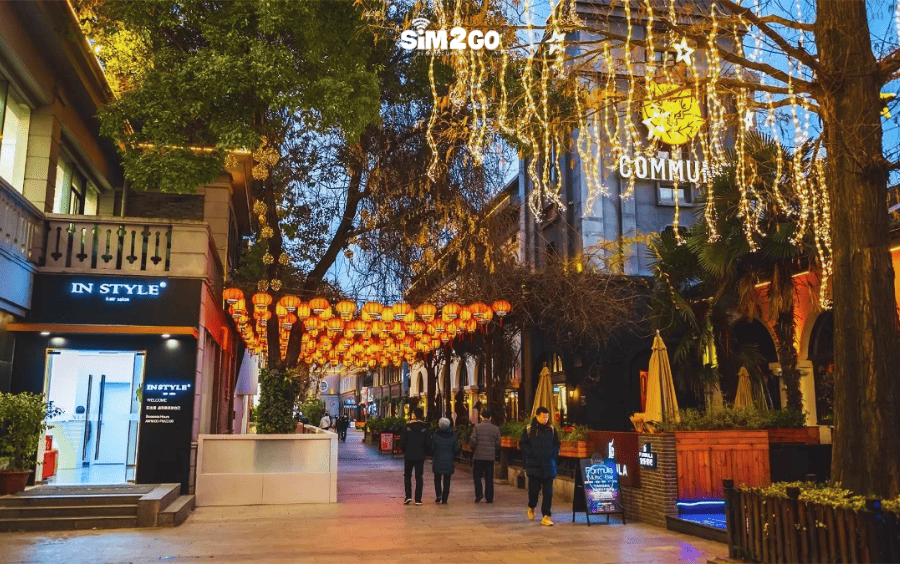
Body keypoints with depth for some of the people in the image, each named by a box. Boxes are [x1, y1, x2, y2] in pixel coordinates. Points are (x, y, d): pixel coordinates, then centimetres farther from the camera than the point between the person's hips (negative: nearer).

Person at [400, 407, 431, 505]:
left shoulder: (407, 426, -7)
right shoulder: (425, 427, -5)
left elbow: (402, 443, -6)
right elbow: (428, 444, -4)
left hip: (408, 456, -1)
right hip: (420, 456, 1)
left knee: (407, 476, 13)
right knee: (419, 477, 8)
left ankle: (408, 496, 0)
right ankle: (418, 499, 6)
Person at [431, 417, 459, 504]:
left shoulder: (436, 434, -8)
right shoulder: (453, 435, -1)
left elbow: (432, 447, -6)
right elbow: (456, 449, 0)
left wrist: (432, 457, 10)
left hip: (438, 460, -1)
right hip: (449, 461, 1)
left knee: (437, 478, 14)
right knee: (446, 480, 8)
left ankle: (438, 495, -2)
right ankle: (444, 499, 6)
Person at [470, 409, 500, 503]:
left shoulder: (477, 427, -5)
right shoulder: (496, 429, 2)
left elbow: (472, 441, -8)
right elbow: (498, 444, 3)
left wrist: (474, 449, 10)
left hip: (478, 456, -2)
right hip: (490, 456, 2)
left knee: (477, 475, 11)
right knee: (489, 478, 8)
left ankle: (479, 493, -4)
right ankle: (489, 497, 10)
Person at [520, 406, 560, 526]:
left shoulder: (552, 429, 7)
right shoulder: (529, 430, 0)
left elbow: (557, 444, 14)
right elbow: (523, 444, 2)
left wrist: (553, 453, -4)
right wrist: (531, 453, -12)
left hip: (549, 466, 2)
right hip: (534, 465, -2)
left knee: (548, 491, -1)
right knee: (533, 489, 1)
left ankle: (546, 516, 6)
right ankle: (531, 507, 31)